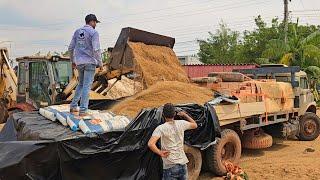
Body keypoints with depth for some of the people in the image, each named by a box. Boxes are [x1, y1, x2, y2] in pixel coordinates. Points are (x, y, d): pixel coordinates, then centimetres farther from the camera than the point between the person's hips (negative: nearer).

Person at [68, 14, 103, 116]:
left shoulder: (77, 32, 11)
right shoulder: (94, 33, -9)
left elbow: (71, 48, 12)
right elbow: (96, 49, -17)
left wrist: (73, 61, 23)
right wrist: (100, 63, -9)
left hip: (79, 63, 6)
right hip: (90, 62, -6)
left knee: (81, 84, 20)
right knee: (87, 86, -3)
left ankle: (73, 106, 18)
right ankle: (83, 110, -2)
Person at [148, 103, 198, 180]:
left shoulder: (161, 128, -11)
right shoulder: (181, 124, 0)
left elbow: (150, 144, -24)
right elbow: (195, 125, 21)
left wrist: (160, 153, -10)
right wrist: (185, 115, 29)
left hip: (170, 167, -4)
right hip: (183, 164, 4)